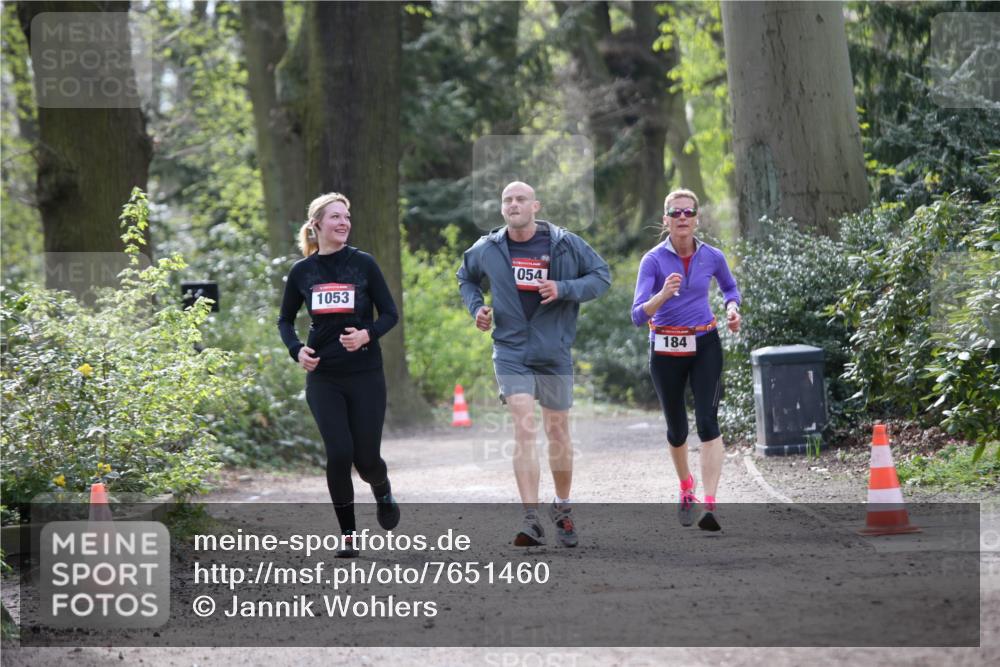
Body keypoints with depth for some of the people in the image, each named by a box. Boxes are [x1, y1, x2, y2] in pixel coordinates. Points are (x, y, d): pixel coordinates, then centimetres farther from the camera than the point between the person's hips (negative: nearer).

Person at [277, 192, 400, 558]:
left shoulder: (363, 264, -2)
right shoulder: (302, 271, 3)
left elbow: (390, 314, 2)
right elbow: (285, 320, 15)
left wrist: (367, 335, -18)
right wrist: (297, 349, -4)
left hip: (365, 374, -1)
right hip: (323, 377, 1)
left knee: (366, 458, -1)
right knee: (339, 453, -12)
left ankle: (383, 491, 36)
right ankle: (347, 535, 4)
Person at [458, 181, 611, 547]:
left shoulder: (564, 244, -4)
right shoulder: (487, 249, 1)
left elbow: (602, 275, 1)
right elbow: (466, 278, 21)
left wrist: (564, 289, -14)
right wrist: (476, 307, 2)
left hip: (555, 351, 1)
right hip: (511, 350, -1)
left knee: (558, 431, 11)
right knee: (524, 427, -16)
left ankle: (562, 507, 33)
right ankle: (530, 520, -21)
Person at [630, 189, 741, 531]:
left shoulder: (712, 257, -3)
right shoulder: (653, 260, -11)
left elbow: (730, 288, 19)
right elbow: (638, 316, -18)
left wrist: (732, 309, -3)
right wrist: (663, 294, -36)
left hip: (705, 346, 0)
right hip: (666, 350, 0)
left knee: (707, 420, -18)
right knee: (677, 428, 12)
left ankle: (710, 504, -25)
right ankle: (686, 487, 42)